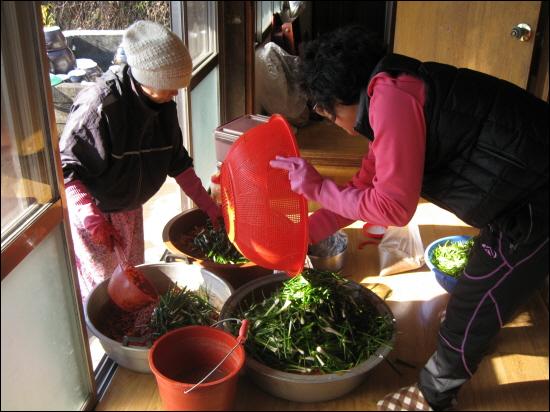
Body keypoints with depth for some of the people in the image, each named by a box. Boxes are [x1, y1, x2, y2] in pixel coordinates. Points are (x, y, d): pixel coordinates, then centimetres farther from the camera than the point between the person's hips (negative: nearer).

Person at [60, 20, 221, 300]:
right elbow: (64, 167, -24)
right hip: (92, 212, -7)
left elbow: (178, 161, 3)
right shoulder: (100, 106, -30)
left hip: (129, 208, 7)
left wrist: (207, 205, 1)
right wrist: (90, 216, -33)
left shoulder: (162, 105, -8)